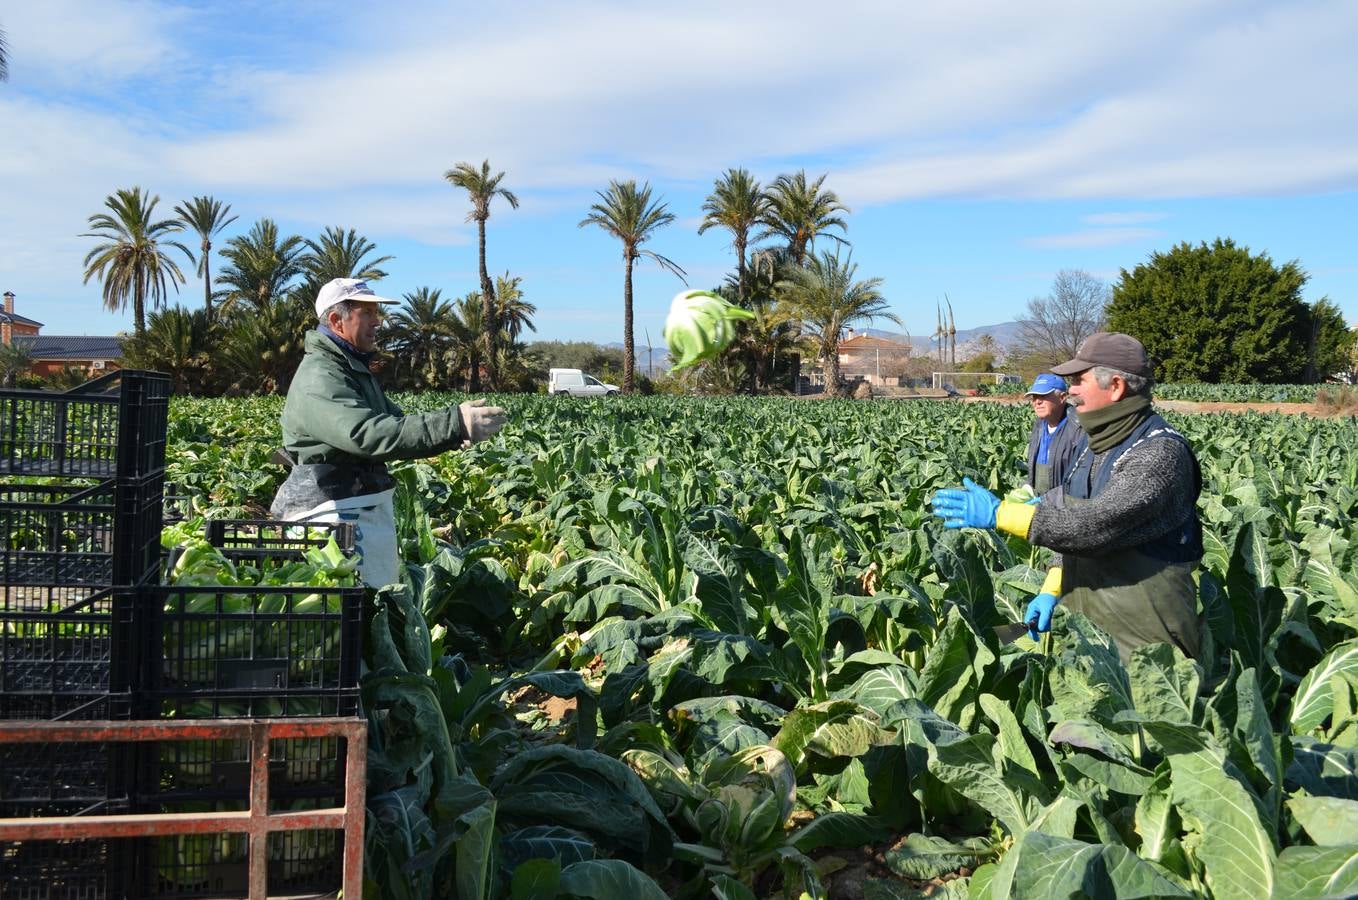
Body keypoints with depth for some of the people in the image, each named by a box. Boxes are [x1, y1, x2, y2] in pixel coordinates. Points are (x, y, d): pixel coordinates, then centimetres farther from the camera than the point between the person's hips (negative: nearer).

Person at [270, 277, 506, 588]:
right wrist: (453, 424, -39)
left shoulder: (355, 370, 18)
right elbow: (366, 433, -32)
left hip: (371, 509, 11)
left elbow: (393, 422, 19)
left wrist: (457, 429, 0)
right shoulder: (319, 377, -18)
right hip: (339, 512, -11)